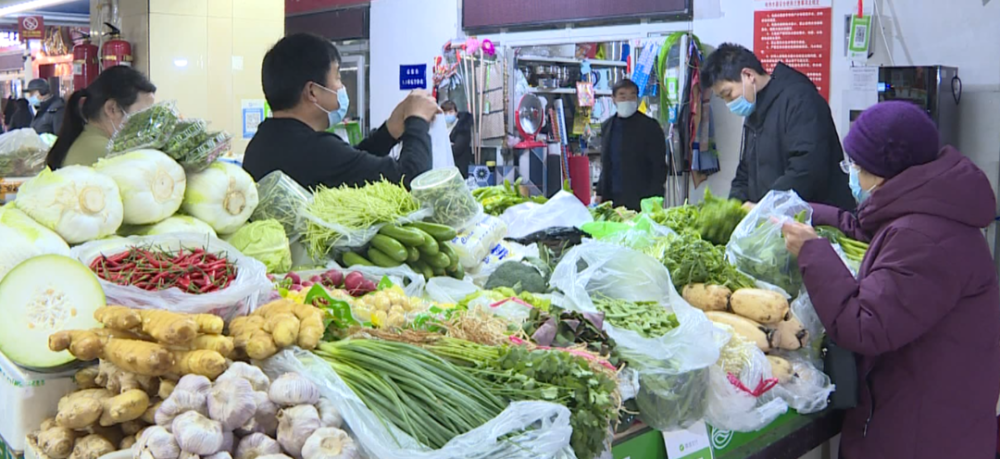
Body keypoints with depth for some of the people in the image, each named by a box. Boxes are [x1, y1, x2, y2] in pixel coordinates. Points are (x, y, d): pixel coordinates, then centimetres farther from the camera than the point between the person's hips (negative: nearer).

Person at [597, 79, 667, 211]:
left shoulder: (649, 126, -2)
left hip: (641, 200, -4)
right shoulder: (607, 126, 14)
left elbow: (659, 166, -4)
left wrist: (654, 199, -11)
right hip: (613, 199, 5)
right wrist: (600, 193, 11)